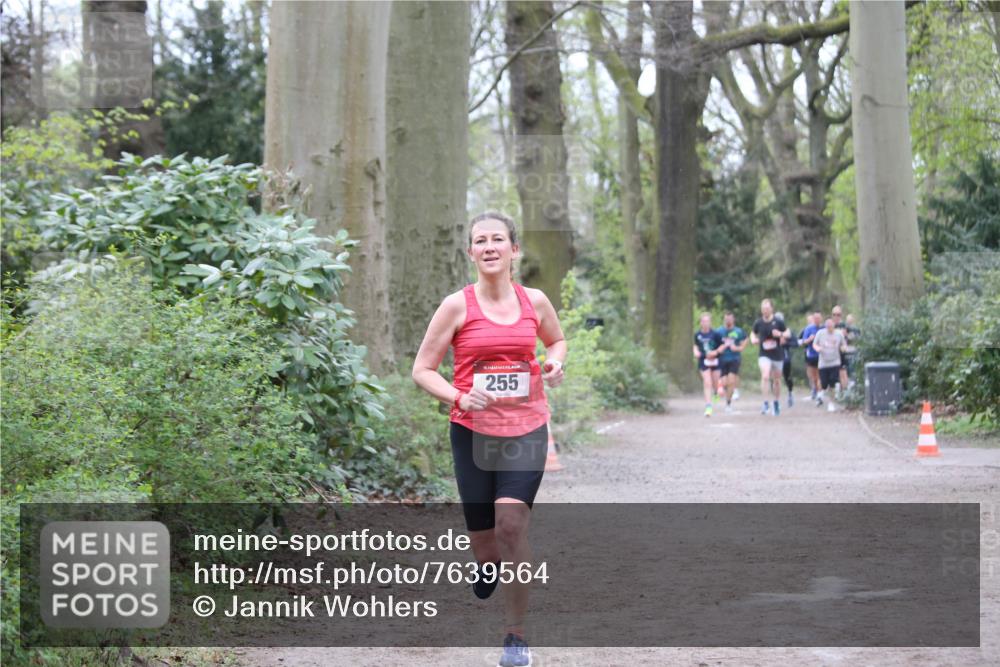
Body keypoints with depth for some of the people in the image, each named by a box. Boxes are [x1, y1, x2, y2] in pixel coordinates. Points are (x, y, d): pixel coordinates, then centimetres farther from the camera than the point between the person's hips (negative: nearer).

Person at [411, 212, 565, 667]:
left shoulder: (535, 302, 2)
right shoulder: (457, 306, -5)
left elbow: (556, 340, 23)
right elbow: (422, 369, -2)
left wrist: (555, 363, 0)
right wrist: (459, 397, -19)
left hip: (526, 429, 0)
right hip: (473, 431, 0)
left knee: (511, 526, -17)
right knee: (483, 539, 5)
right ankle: (487, 563, 45)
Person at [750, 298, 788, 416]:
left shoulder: (778, 322, -6)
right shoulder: (758, 322, -2)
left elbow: (787, 332, 3)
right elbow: (753, 333, 14)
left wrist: (780, 334, -19)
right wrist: (753, 339, -8)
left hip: (777, 355, 1)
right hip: (764, 355, -1)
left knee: (776, 380, 13)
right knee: (765, 376, -23)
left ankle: (776, 404, 33)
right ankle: (766, 404, -20)